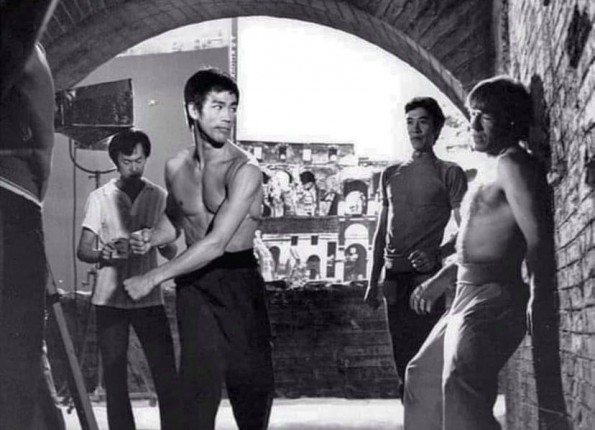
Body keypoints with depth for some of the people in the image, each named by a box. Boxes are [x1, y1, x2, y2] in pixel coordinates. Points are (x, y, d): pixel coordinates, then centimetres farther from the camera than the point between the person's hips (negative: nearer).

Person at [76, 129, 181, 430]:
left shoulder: (159, 197, 5)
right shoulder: (100, 198, 2)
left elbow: (170, 252, 6)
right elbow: (83, 250, 1)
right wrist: (106, 252, -20)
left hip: (149, 297, 1)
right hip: (110, 300, 0)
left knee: (166, 373, -4)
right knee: (114, 375, 3)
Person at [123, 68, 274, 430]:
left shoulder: (244, 169, -16)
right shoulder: (176, 168, 4)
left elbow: (216, 243, -23)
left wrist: (153, 278, -21)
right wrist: (152, 238, 0)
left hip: (238, 280, -4)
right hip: (193, 282, 4)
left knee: (251, 376, 2)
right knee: (198, 378, -2)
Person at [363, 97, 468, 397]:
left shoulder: (449, 174, 2)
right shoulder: (390, 175, 17)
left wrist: (436, 254, -21)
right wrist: (373, 283, 15)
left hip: (427, 277, -5)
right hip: (394, 278, 5)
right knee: (403, 363, 6)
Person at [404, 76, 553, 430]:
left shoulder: (512, 163, -9)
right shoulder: (491, 170, 22)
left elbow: (538, 235, -20)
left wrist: (538, 299, -27)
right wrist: (439, 280, 32)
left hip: (493, 297, -11)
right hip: (468, 295, 11)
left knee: (460, 381, -31)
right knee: (423, 374, 23)